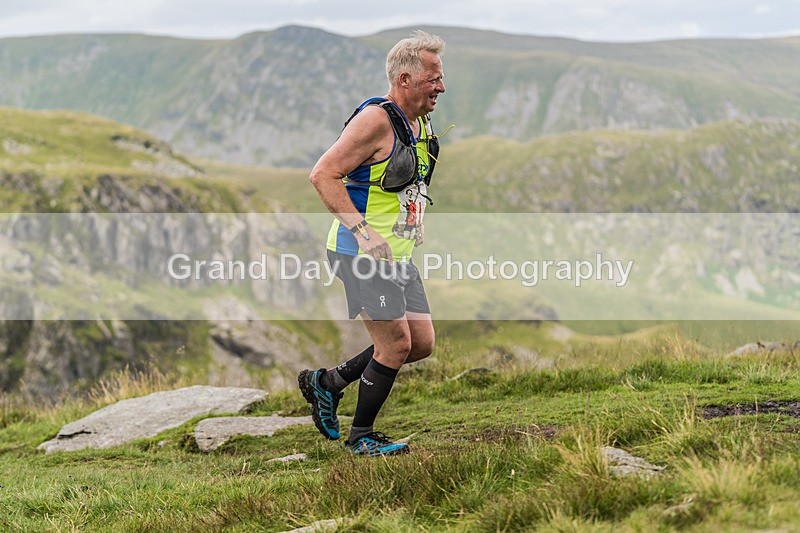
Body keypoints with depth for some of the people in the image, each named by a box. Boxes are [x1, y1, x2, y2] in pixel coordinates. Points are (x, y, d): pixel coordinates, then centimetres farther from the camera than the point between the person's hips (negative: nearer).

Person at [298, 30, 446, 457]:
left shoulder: (421, 124, 11)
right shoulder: (376, 119, -17)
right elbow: (323, 175, -21)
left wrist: (414, 222, 14)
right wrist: (364, 231, -24)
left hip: (398, 255, 9)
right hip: (361, 255, -9)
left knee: (422, 343, 7)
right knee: (396, 344, -8)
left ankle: (328, 382, 21)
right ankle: (361, 437, 10)